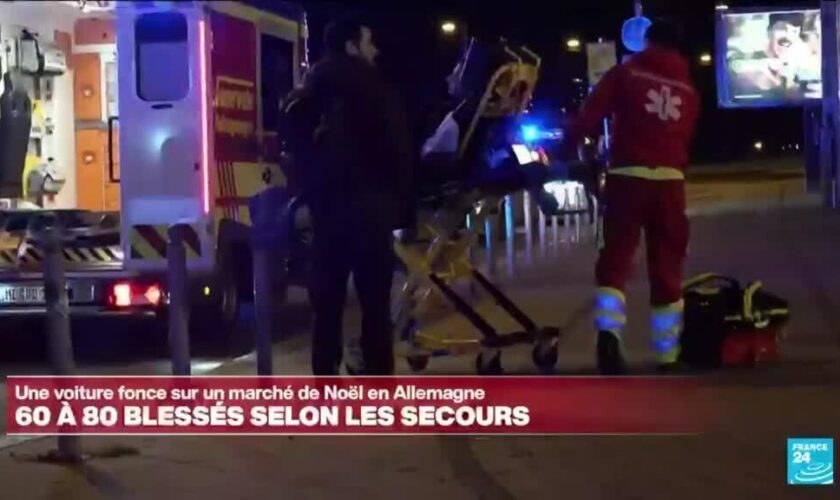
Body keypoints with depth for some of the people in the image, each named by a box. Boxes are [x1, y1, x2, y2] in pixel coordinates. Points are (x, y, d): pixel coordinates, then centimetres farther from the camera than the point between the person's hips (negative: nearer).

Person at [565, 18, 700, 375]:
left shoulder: (627, 73, 4)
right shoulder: (688, 89, 15)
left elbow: (591, 113, -3)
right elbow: (687, 139, 18)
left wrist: (570, 144, 8)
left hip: (629, 175, -3)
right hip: (669, 179, 3)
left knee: (617, 255, -1)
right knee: (667, 265, 8)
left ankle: (609, 331, -25)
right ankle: (668, 353, 10)